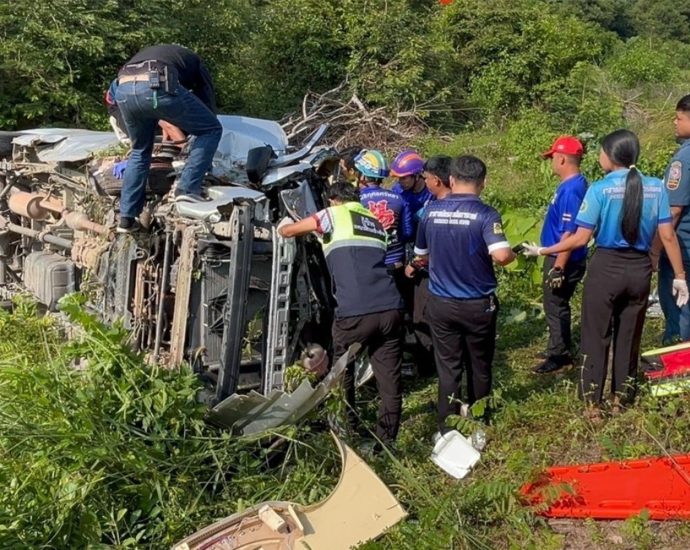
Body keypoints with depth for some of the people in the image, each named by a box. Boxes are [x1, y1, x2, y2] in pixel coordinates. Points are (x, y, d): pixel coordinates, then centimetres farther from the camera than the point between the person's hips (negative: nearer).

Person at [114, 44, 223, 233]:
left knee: (140, 150, 26)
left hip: (123, 88, 5)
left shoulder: (148, 54, 45)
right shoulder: (195, 61, 34)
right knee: (212, 130, 14)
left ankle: (127, 218, 25)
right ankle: (188, 188, 3)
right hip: (157, 86, -5)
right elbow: (208, 101, 30)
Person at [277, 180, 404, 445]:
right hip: (391, 309, 4)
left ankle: (346, 430, 31)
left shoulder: (333, 215, 12)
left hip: (354, 313, -4)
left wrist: (284, 225, 45)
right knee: (390, 378, 9)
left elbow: (286, 231, 20)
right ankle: (386, 440, 16)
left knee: (341, 372, 19)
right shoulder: (375, 221, 27)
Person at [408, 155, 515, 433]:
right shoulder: (485, 214, -15)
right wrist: (513, 254, -5)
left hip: (441, 303, 2)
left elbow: (422, 255, 9)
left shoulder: (431, 210, -2)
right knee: (480, 366, 17)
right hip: (478, 304, -2)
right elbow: (501, 255, -27)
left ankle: (448, 429, 12)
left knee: (448, 368, 9)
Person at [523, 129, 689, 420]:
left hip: (606, 267, -4)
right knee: (629, 337, 17)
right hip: (640, 269, 4)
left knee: (596, 337, 9)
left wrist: (542, 251, -3)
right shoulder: (656, 187, -2)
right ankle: (621, 397, 29)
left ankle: (593, 403, 14)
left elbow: (581, 239, -13)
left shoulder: (599, 189, -13)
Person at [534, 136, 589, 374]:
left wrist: (558, 267, -24)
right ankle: (560, 349, 31)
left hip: (563, 260, -10)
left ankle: (559, 356, 12)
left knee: (555, 306, 1)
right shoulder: (573, 185, 8)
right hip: (560, 256, 10)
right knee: (557, 305, 19)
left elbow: (569, 233, -25)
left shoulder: (571, 189, -23)